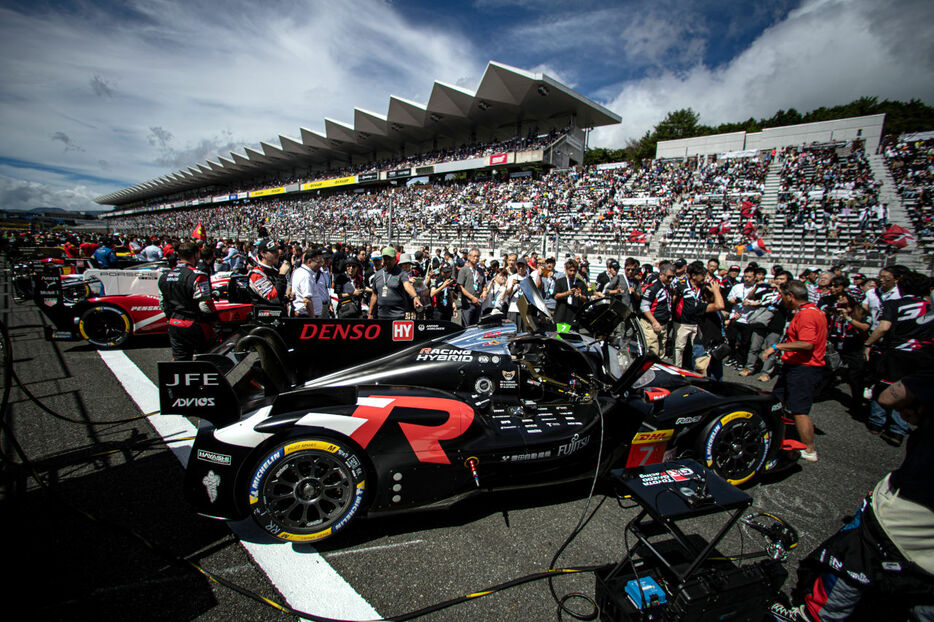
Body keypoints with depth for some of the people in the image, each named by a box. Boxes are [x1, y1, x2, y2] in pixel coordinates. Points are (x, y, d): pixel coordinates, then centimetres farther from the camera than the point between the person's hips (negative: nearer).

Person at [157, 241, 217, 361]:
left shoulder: (164, 276, 7)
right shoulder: (197, 276, -18)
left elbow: (163, 304, 15)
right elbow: (205, 305, -21)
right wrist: (215, 318, -6)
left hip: (174, 325, 7)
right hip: (195, 325, -7)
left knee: (179, 359, 15)